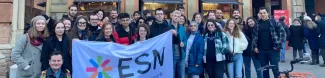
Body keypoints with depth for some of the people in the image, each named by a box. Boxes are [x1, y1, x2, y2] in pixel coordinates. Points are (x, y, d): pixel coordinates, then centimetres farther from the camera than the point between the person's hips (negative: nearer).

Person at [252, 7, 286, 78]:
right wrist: (255, 46, 4)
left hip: (273, 50, -3)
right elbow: (254, 36, 14)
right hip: (262, 51, 4)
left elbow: (283, 33, -3)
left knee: (275, 69, -1)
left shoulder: (274, 22, -1)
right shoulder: (257, 24, 9)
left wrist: (278, 45, -9)